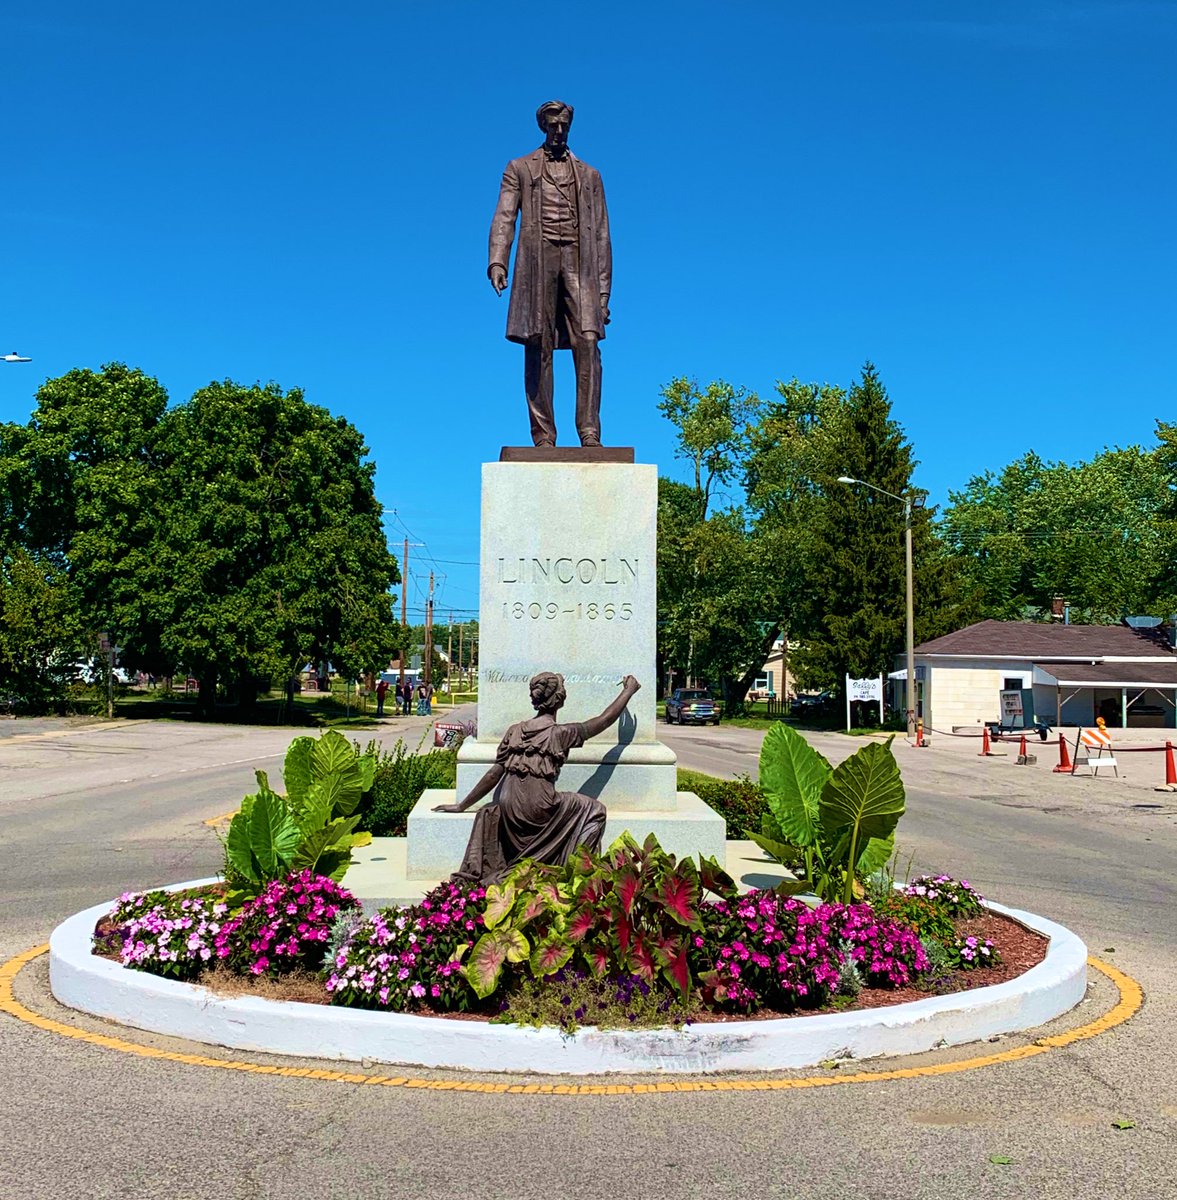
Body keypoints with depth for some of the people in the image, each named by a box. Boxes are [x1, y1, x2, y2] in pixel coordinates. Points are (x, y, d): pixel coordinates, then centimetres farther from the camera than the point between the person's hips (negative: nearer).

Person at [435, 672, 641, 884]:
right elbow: (605, 720, 11)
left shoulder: (515, 730, 12)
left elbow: (494, 774, 11)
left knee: (487, 813, 36)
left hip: (509, 811, 4)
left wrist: (462, 806, 19)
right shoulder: (560, 733, 2)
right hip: (539, 809, -4)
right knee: (594, 810, 15)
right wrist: (629, 690, 25)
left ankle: (474, 875, 24)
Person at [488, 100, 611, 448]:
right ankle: (543, 436, -8)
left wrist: (603, 290, 8)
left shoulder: (589, 175, 24)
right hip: (537, 260, -1)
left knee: (587, 343, -15)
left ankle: (590, 433, -19)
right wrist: (497, 261, -14)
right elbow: (504, 217, 5)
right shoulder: (519, 168, 20)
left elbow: (601, 235, 18)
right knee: (538, 348, -7)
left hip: (578, 262, 1)